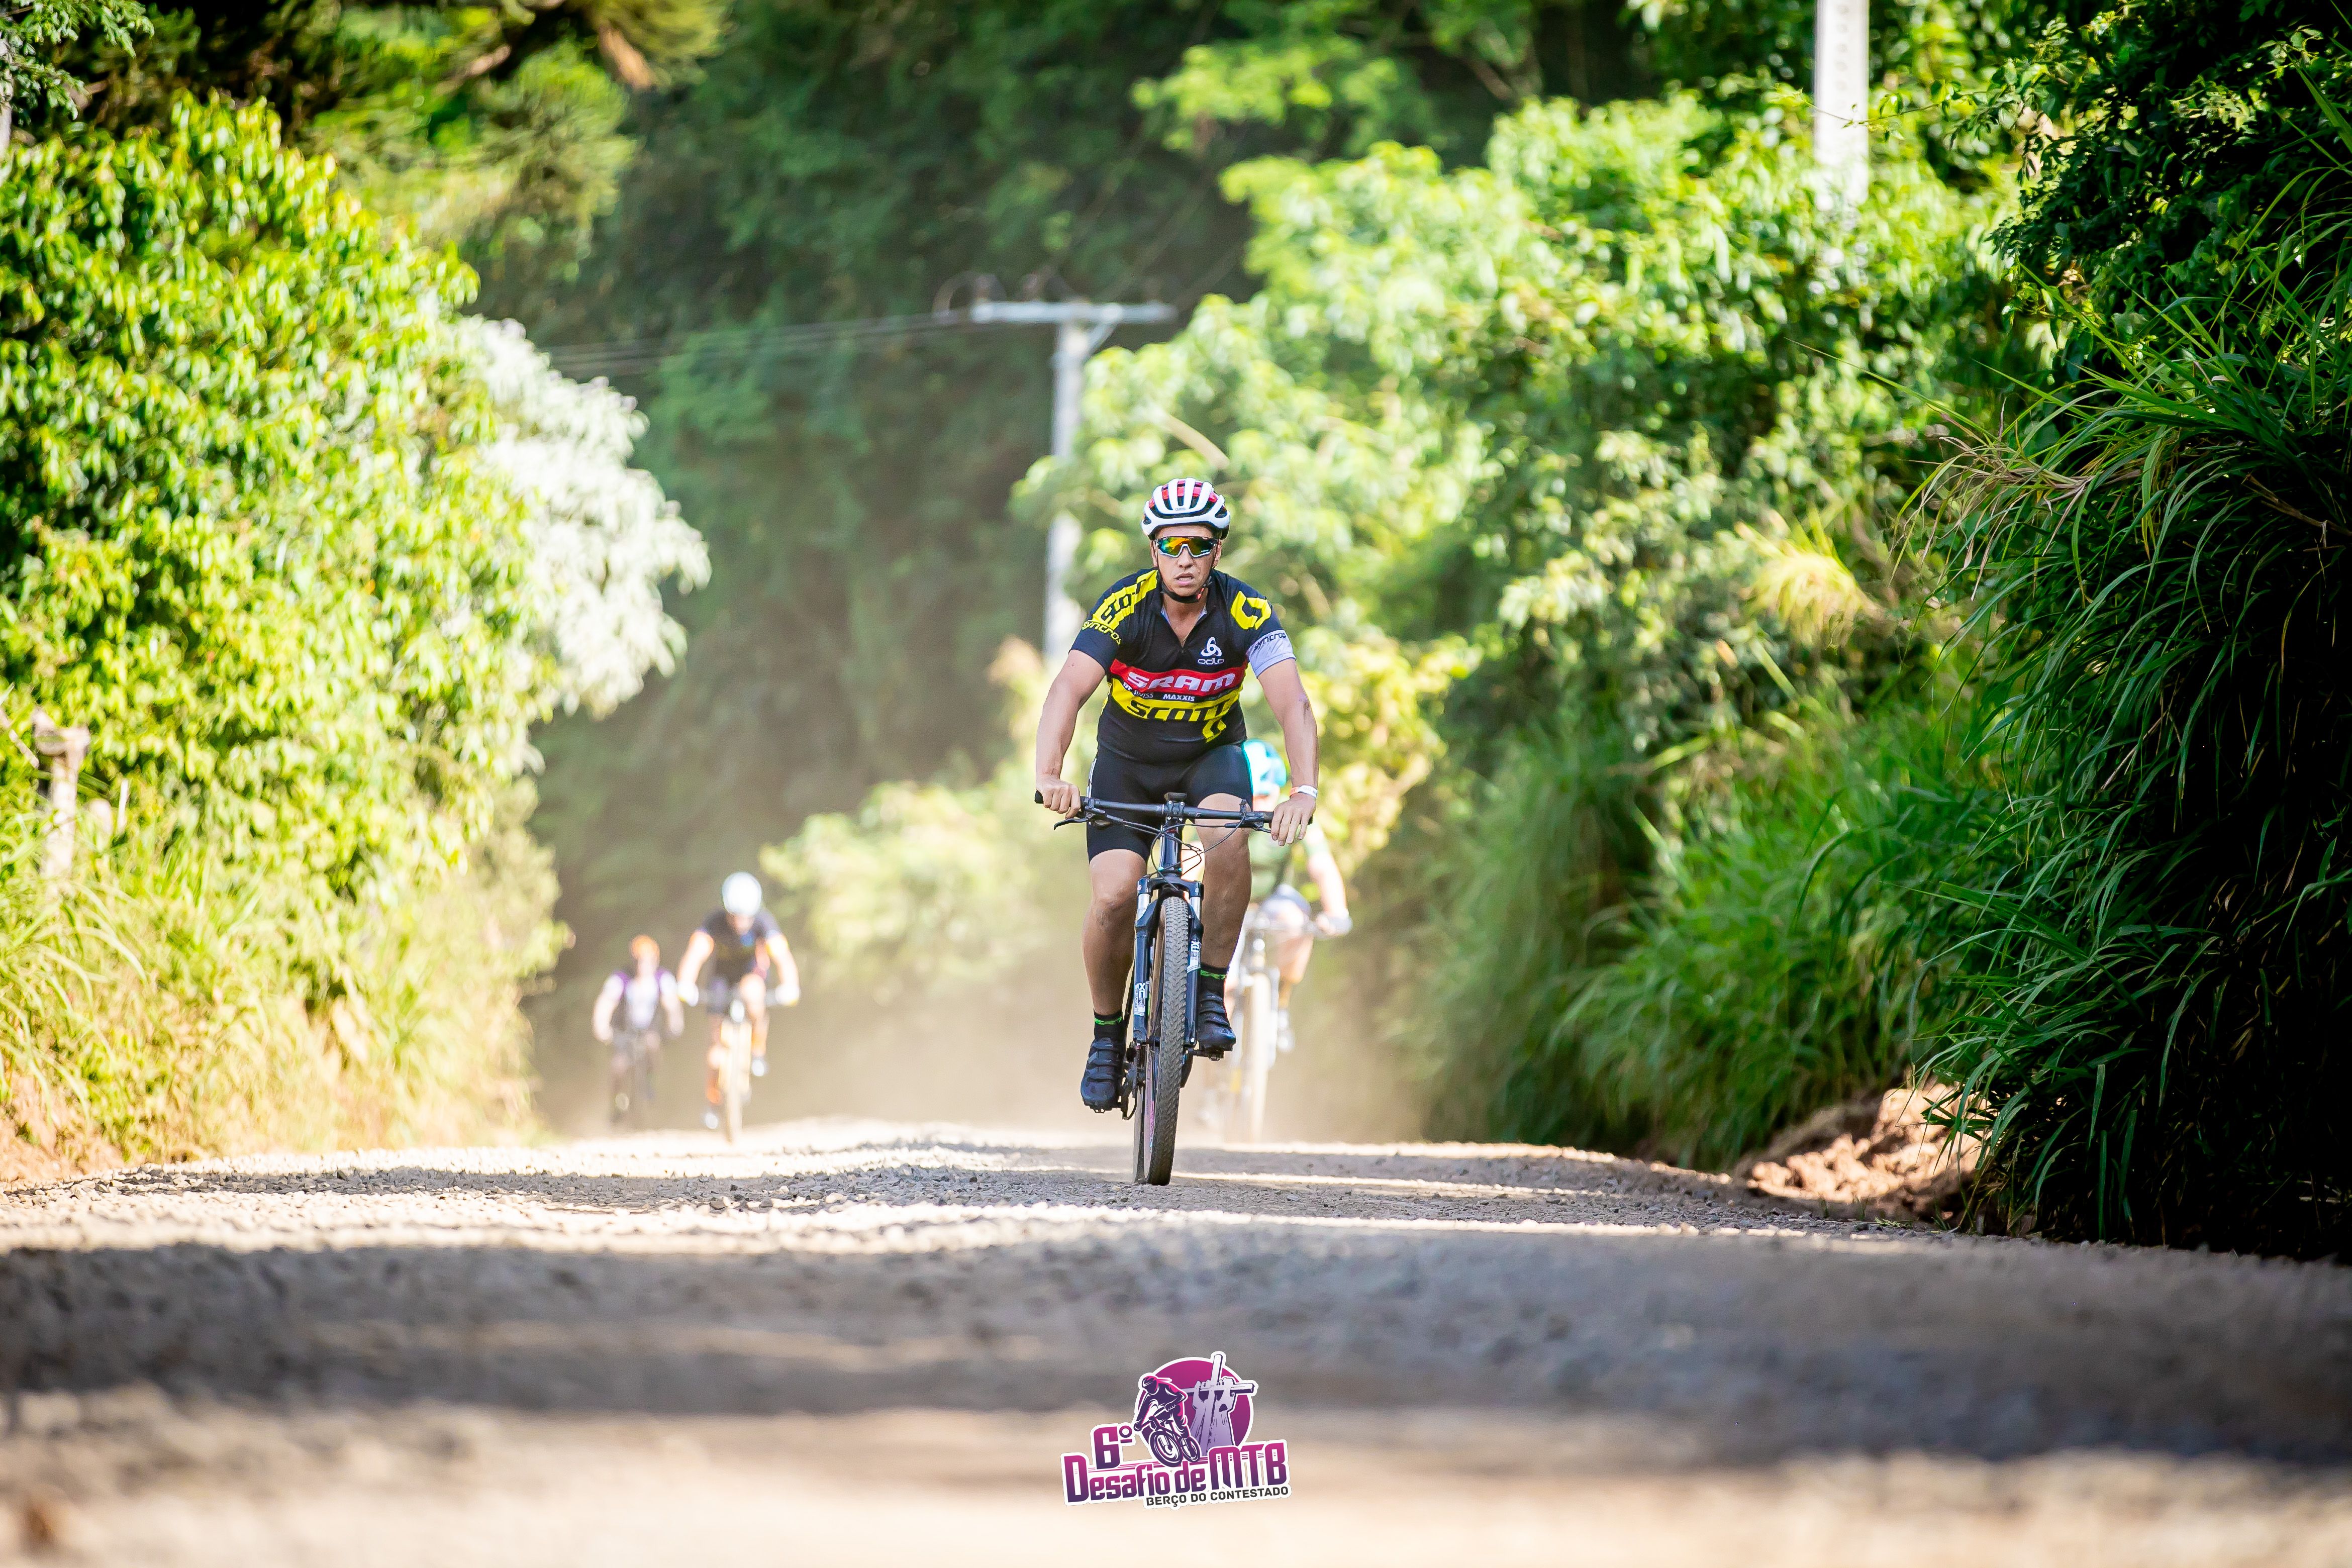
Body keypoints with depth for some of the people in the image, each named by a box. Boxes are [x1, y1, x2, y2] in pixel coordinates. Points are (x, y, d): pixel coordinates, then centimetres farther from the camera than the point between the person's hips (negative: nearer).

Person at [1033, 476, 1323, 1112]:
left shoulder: (1246, 613, -22)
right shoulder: (1125, 606, -23)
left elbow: (1292, 702, -33)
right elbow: (1069, 689, -35)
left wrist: (1304, 789, -50)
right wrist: (1049, 777, -52)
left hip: (1211, 754, 0)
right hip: (1128, 760, 0)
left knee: (1228, 836, -33)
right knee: (1114, 897, -18)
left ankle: (1211, 994, -18)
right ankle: (1107, 1033, 6)